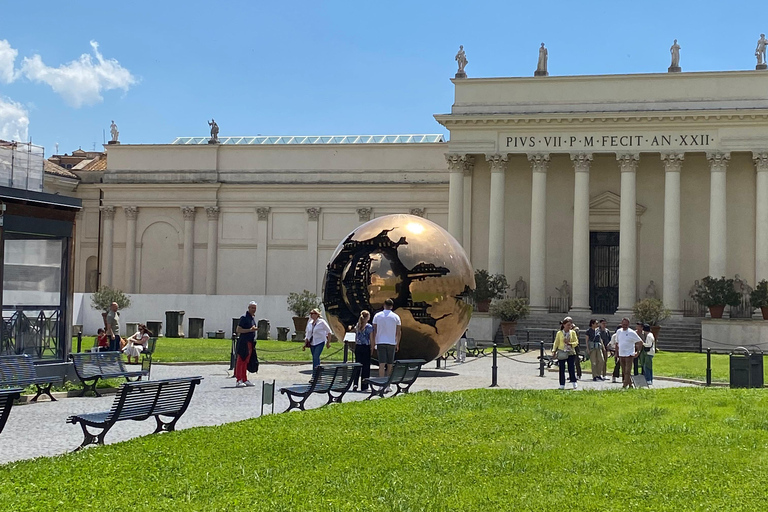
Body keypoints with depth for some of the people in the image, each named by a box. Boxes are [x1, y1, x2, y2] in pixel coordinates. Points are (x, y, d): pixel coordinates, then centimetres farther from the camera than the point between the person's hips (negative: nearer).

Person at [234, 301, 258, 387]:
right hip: (243, 342, -9)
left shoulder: (253, 318, 16)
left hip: (250, 342, 9)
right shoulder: (244, 318, -10)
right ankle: (238, 381, -6)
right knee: (240, 361, -7)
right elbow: (238, 330, -15)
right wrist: (250, 330, -20)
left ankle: (245, 380, 17)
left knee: (246, 362, 13)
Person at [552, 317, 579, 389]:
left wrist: (569, 343, -15)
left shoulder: (573, 332, 4)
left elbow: (576, 342, 2)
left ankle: (573, 382, 11)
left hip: (571, 353, 0)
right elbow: (556, 343, 6)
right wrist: (554, 351, -2)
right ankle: (562, 385, 8)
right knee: (561, 369, 2)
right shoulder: (559, 333, 2)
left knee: (571, 368, -2)